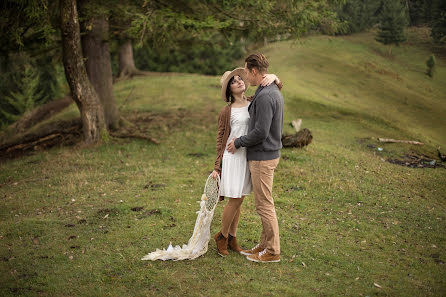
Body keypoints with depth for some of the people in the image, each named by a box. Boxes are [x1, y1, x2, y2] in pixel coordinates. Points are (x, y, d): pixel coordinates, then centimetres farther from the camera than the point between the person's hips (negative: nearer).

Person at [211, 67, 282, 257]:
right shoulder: (226, 111, -6)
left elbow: (279, 85, 12)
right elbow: (220, 139, -3)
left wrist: (273, 77, -12)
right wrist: (217, 166, -6)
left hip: (248, 156, 5)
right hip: (233, 157, -5)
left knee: (239, 199, 12)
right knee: (234, 199, -3)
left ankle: (232, 237, 25)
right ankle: (222, 236, 17)